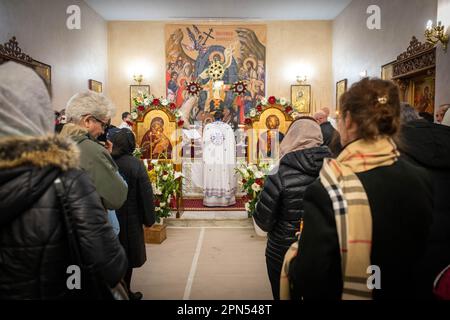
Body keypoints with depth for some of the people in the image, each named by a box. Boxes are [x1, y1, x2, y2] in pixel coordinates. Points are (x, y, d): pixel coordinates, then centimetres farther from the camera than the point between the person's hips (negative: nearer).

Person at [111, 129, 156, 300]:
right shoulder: (135, 164, -16)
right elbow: (146, 193, -14)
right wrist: (149, 218, -2)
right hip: (129, 217, -3)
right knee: (127, 255, 12)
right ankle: (125, 292, 25)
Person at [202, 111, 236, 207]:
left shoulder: (207, 127, 3)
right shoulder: (228, 127, 2)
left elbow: (204, 143, 3)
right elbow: (232, 144, 1)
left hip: (210, 159, 1)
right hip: (225, 159, 0)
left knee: (211, 178, 4)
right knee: (225, 178, 5)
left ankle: (211, 200, 7)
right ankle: (225, 199, 8)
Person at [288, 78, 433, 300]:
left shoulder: (327, 189, -30)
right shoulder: (421, 181, -12)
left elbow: (308, 282, -28)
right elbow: (423, 258, 3)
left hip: (339, 294, -4)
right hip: (403, 292, 5)